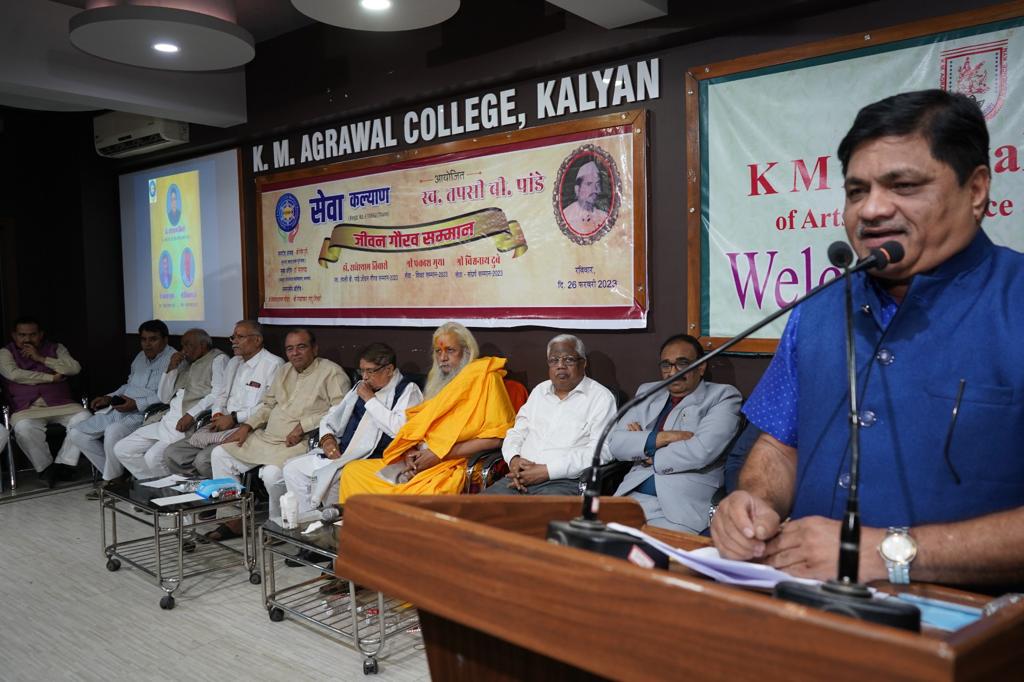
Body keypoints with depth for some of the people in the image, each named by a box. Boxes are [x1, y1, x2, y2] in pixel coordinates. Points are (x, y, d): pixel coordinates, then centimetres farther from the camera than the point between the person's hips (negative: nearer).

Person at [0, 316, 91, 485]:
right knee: (23, 428, -34)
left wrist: (41, 358, -4)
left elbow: (75, 368, -1)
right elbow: (14, 374, -8)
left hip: (61, 404, 2)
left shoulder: (56, 348, 17)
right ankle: (45, 467, -14)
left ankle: (63, 463, -19)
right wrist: (51, 378, -6)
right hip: (27, 408, -1)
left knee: (84, 417, -27)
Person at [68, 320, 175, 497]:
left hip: (144, 414, -9)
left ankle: (111, 482, -12)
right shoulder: (141, 357, 21)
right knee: (76, 433, 0)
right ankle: (112, 472, 4)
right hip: (118, 410, 9)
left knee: (113, 431, -35)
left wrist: (137, 404, -22)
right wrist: (110, 397, 14)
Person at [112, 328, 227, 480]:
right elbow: (163, 397, 21)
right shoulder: (184, 364, 24)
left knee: (153, 457, -26)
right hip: (168, 421, 9)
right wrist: (171, 369, 8)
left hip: (191, 423, -9)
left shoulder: (218, 359, 2)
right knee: (121, 449, 3)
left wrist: (192, 415, -21)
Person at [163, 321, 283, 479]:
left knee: (204, 459, -27)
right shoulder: (233, 362, 22)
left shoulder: (273, 364, -7)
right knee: (172, 453, -3)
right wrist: (217, 415, 2)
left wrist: (234, 418, -14)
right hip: (223, 425, 8)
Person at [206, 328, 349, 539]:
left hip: (301, 443, -8)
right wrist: (247, 426, 10)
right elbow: (268, 404, 25)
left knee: (272, 473, -33)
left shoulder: (331, 372, -7)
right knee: (220, 454, 3)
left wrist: (303, 426, -20)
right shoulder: (284, 370, 19)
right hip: (267, 438, 8)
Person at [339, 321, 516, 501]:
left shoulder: (485, 378, -4)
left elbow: (495, 438, -13)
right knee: (352, 472, -3)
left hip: (454, 465, -8)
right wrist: (410, 452, 0)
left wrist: (440, 454, -14)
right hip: (420, 463, 8)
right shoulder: (440, 381, 21)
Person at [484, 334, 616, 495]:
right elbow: (516, 432, 23)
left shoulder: (601, 397, 1)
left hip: (566, 482, -5)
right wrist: (514, 459, -2)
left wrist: (547, 471, -16)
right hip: (521, 476, 5)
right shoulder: (539, 391, 22)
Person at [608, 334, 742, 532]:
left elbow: (702, 451, -12)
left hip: (683, 507, -4)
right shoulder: (647, 392, 19)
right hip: (632, 496, 4)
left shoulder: (723, 396, 4)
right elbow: (615, 443, 7)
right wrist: (663, 437, -7)